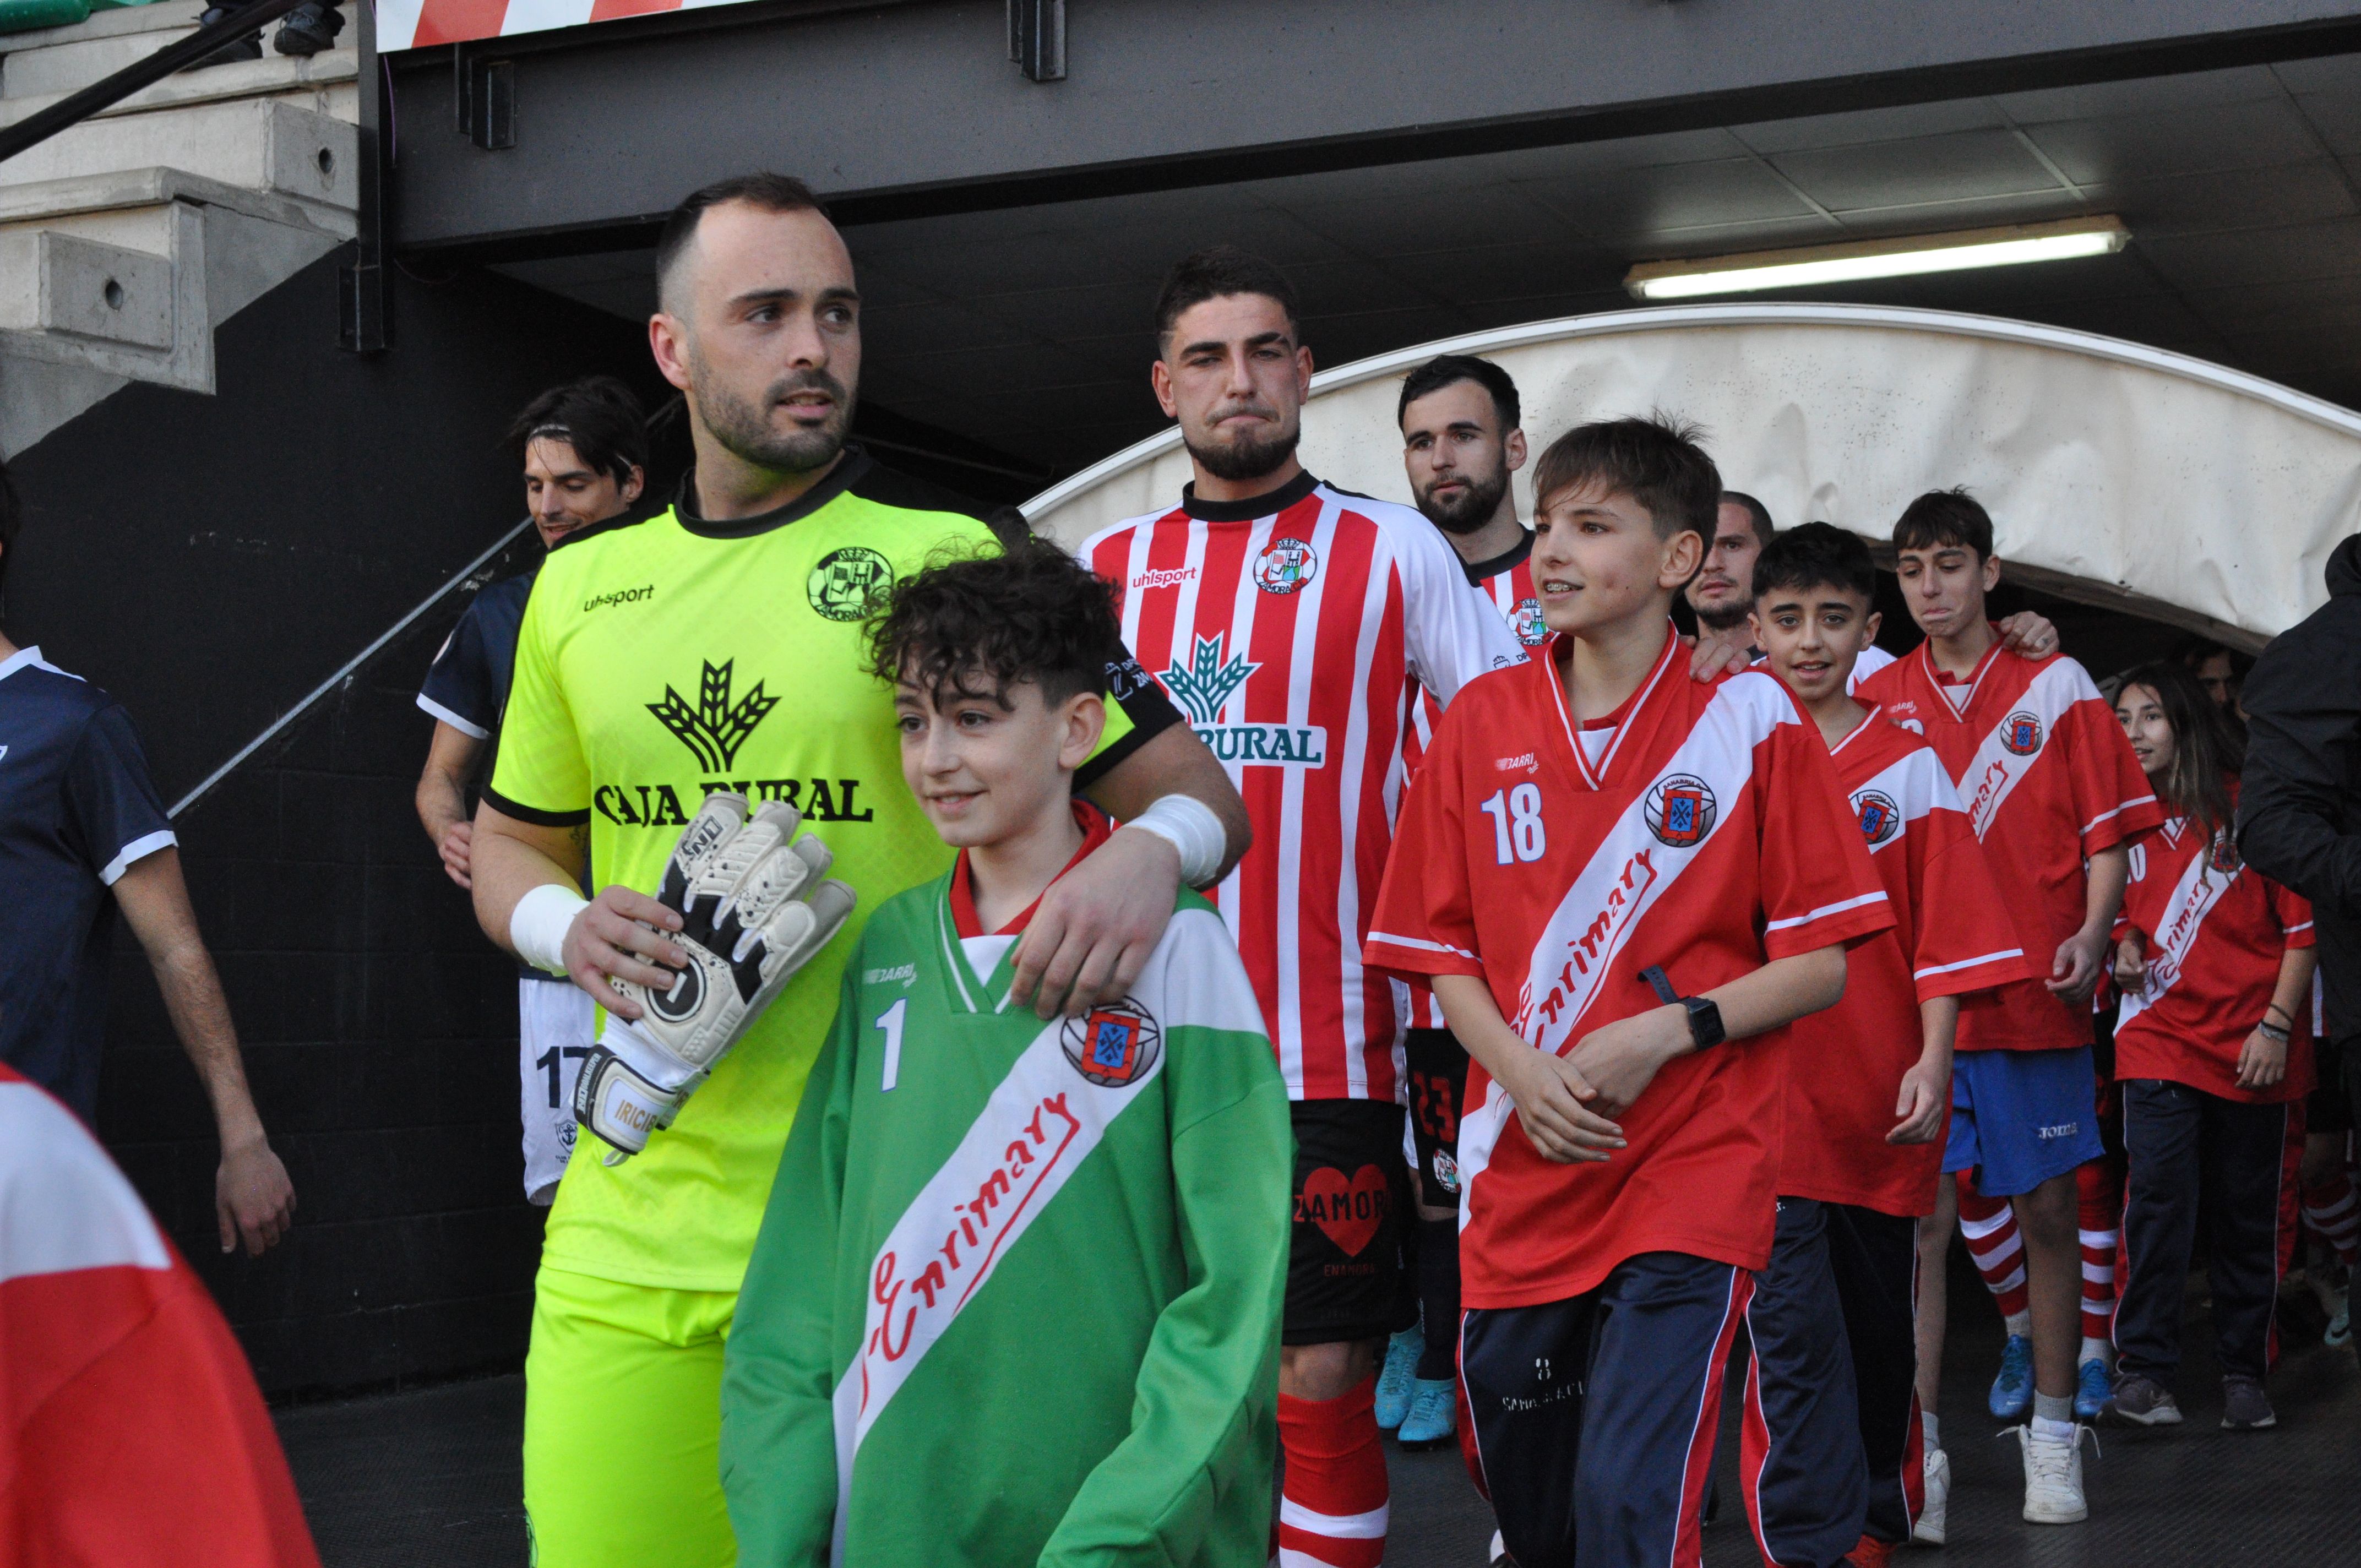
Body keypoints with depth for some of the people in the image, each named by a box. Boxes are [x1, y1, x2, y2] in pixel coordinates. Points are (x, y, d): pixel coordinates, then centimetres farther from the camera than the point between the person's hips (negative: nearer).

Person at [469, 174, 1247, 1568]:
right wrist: (570, 928, -1)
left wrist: (1148, 854, -26)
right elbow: (512, 844, 22)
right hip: (633, 1224, 4)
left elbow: (1199, 789, -2)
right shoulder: (583, 585, 11)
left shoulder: (947, 553, -2)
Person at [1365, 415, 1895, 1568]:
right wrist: (1521, 1070, -10)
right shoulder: (1481, 721, 5)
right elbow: (1444, 953, 8)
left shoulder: (1751, 719, -2)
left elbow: (1820, 963, -2)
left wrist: (1664, 1035, -15)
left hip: (1694, 1168, -3)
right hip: (1521, 1169, 3)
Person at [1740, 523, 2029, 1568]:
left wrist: (1933, 1062, -7)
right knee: (1790, 1326, -8)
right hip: (1763, 1086, -1)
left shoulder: (1909, 767, 3)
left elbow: (1947, 933, 1)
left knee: (1878, 1323, 15)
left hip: (1879, 1098, 2)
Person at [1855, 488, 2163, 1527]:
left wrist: (2092, 932, -12)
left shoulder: (2055, 688, 5)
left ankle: (2053, 1432, 17)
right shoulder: (1876, 701, 8)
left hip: (2034, 994, 0)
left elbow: (2108, 829, 3)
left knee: (2048, 1209, 5)